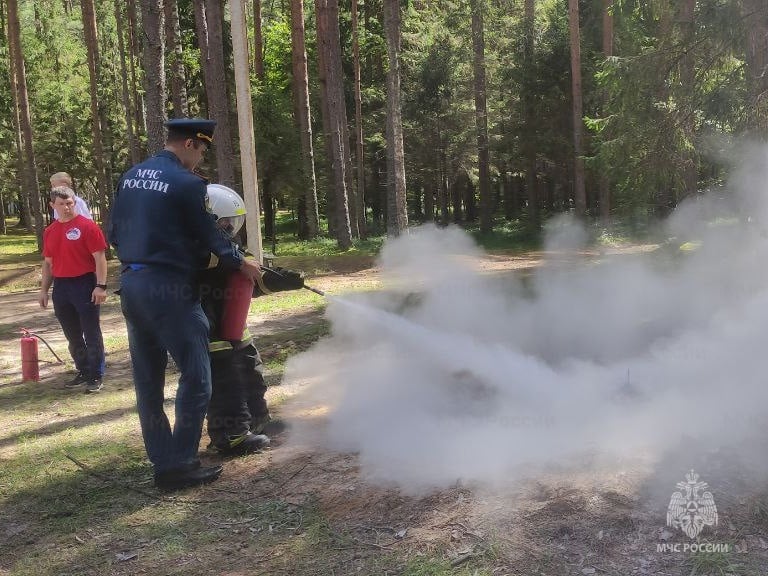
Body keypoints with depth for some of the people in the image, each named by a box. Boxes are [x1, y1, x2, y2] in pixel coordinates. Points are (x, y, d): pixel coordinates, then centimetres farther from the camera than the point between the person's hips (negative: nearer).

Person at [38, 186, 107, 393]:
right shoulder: (49, 232, 10)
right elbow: (48, 263, 17)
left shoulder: (87, 226, -8)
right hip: (60, 287, 6)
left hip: (84, 285, -6)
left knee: (91, 333, -1)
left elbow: (99, 257, -11)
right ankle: (83, 371, 26)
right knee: (72, 335, 13)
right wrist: (44, 289, 14)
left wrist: (101, 286, -17)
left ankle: (96, 376, 6)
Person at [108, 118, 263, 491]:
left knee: (148, 382, 12)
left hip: (131, 286, 9)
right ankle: (180, 465, 4)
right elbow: (208, 234, -4)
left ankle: (163, 464, 20)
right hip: (168, 289, -8)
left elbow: (115, 234, 15)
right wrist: (240, 264, 11)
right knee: (195, 378, 1)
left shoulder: (130, 177, 12)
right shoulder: (185, 183, -11)